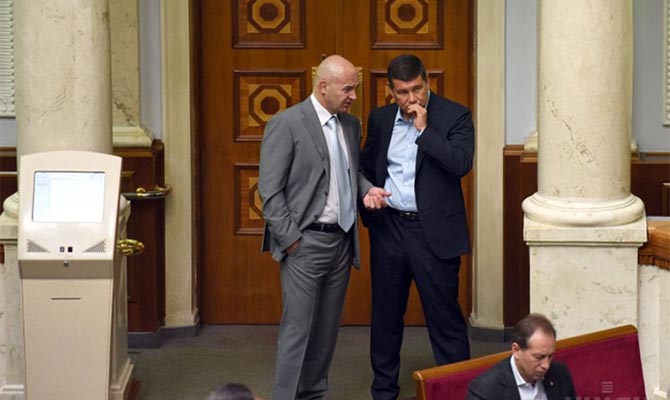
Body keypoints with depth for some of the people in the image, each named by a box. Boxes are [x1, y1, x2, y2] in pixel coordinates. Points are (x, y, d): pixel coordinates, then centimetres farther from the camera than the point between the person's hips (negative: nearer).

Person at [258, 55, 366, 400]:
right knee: (297, 328, -5)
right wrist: (290, 239, -13)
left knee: (327, 328, 11)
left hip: (342, 240, 7)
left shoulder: (351, 124, 10)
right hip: (305, 242, -7)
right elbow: (269, 190, -11)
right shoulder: (286, 123, -10)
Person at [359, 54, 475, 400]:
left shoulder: (454, 116, -6)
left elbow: (461, 163, -19)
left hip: (434, 231, -5)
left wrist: (424, 129, -19)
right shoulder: (380, 118, 8)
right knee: (385, 315, 13)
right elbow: (366, 166, 19)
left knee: (444, 315, -2)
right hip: (388, 227, 5)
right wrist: (367, 191, -1)